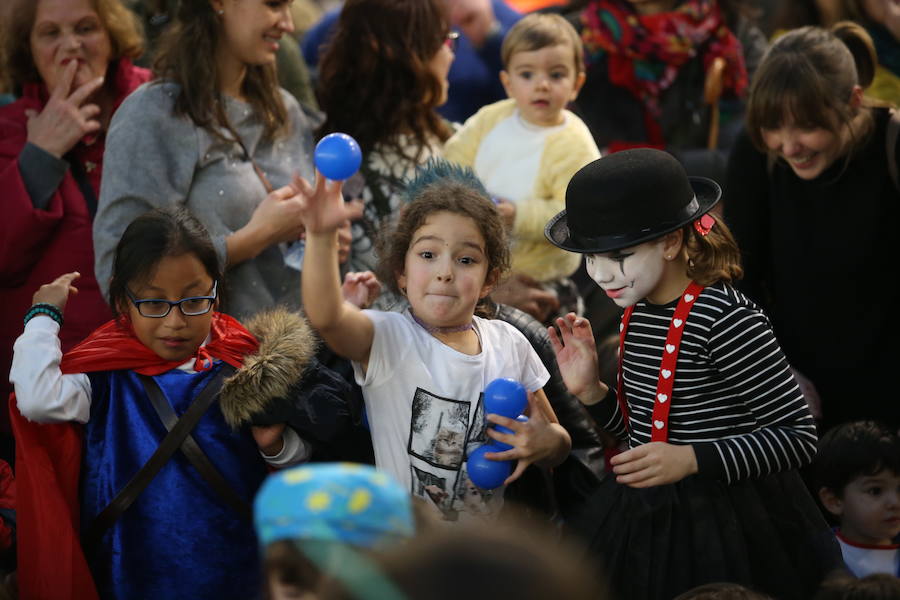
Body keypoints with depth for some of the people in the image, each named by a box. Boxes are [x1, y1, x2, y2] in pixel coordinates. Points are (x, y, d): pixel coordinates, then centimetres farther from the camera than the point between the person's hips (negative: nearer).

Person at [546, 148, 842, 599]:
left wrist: (690, 460, -27)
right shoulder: (637, 314, 5)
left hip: (725, 524, -8)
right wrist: (590, 391, -2)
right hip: (646, 517, 8)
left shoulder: (725, 319, -20)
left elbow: (798, 436, -19)